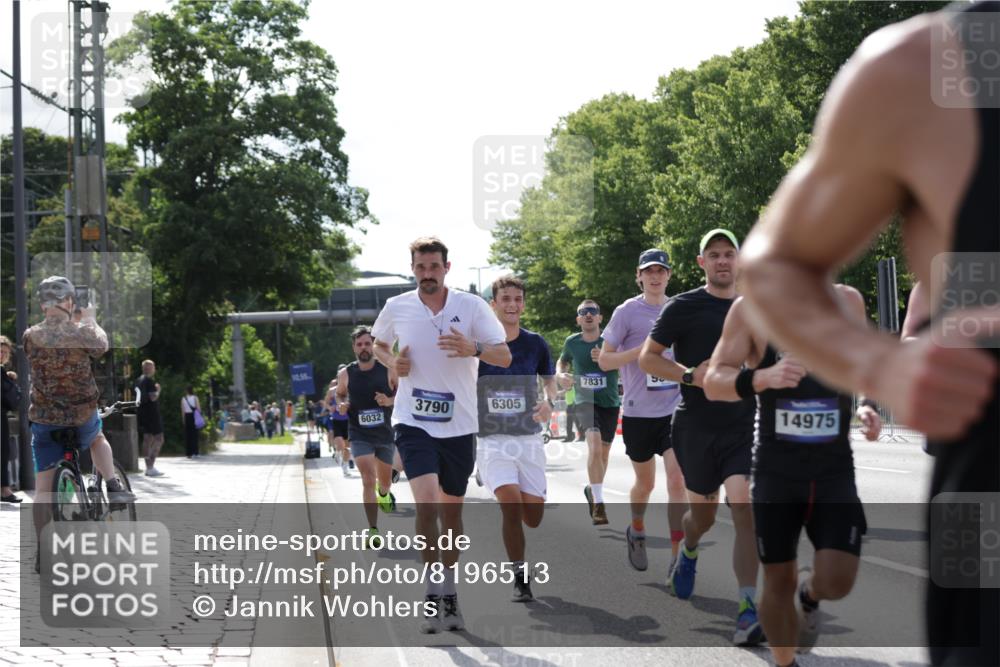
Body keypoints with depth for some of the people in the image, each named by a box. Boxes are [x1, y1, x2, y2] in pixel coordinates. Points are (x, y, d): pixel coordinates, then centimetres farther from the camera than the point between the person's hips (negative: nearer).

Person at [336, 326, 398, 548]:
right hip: (360, 435, -2)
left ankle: (384, 494, 58)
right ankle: (373, 531, -16)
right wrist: (341, 405, -7)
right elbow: (340, 394, 15)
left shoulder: (388, 371, -7)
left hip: (385, 434, 2)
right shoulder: (345, 374, -3)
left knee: (385, 481, 18)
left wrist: (390, 401, -18)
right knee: (368, 479, -18)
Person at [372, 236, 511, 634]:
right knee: (426, 502, -20)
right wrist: (392, 362, -4)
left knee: (452, 510, 11)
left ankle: (450, 591, 26)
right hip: (413, 422, -1)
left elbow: (504, 357, -5)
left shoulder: (471, 306, -4)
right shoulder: (397, 307, 0)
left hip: (459, 425, 1)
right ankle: (432, 593, -12)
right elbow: (379, 345, 19)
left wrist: (473, 349, -26)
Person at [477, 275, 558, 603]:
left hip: (529, 437, 3)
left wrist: (549, 402, -5)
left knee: (533, 518, 0)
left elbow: (550, 379, 16)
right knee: (511, 504, -22)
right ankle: (520, 577, -7)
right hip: (491, 440, -3)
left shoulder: (535, 343, 1)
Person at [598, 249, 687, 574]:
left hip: (675, 410, 2)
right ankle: (636, 531, 42)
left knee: (677, 479, -12)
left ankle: (677, 557, -10)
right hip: (638, 413, -2)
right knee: (645, 483, 12)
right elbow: (604, 360, -6)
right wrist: (642, 350, -19)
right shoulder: (627, 312, -5)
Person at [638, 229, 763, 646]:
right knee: (703, 513, 13)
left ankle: (748, 611, -19)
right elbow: (647, 358, -2)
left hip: (743, 428, 1)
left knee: (745, 509, -16)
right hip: (696, 427, -1)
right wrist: (690, 375, -15)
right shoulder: (684, 307, -3)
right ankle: (689, 551, 51)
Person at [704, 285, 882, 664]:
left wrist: (867, 405, -4)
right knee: (778, 581, 6)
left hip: (835, 471, 1)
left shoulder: (848, 302, 2)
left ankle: (808, 595, 26)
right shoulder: (752, 308, -7)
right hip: (776, 471, -1)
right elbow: (713, 383, -11)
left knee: (836, 582, -11)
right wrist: (762, 377, -30)